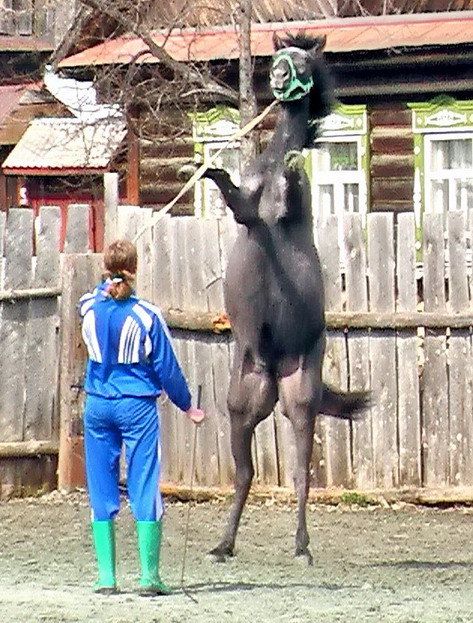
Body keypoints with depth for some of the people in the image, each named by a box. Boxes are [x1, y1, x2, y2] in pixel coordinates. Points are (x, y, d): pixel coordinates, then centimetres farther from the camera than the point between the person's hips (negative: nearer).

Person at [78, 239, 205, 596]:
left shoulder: (89, 308, -3)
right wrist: (187, 406, 7)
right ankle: (150, 577, -2)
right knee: (145, 489, 1)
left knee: (102, 491, 7)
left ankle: (106, 577, 5)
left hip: (98, 406, 3)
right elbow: (167, 367, -4)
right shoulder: (146, 316, -11)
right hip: (138, 406, -3)